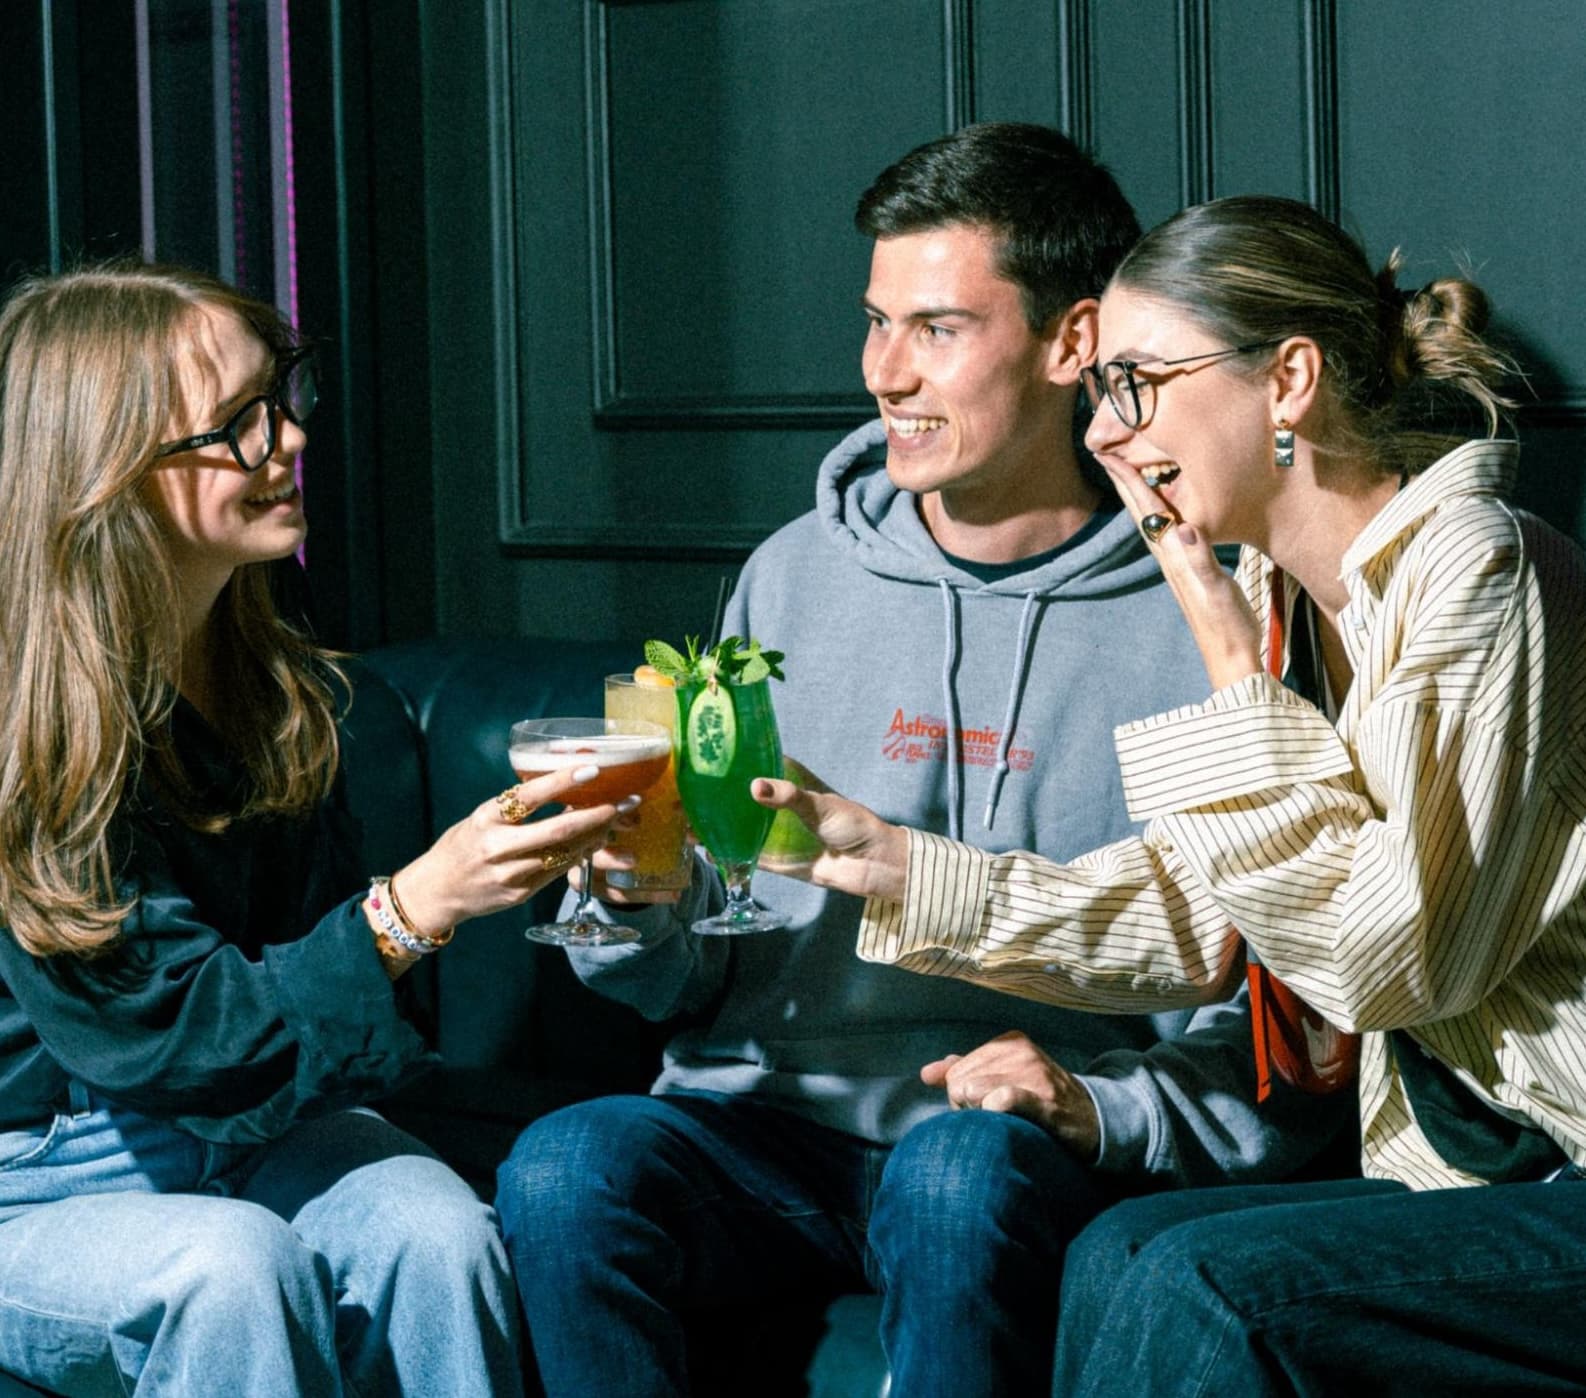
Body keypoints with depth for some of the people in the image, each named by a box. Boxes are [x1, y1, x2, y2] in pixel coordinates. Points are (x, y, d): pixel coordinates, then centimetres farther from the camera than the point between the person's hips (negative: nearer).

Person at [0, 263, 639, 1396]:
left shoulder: (281, 686, 3)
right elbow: (165, 1036, -22)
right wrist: (417, 907, -30)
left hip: (250, 1125, 6)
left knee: (436, 1228, -24)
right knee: (232, 1266, -35)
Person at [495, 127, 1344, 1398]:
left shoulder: (1191, 627, 2)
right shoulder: (795, 579, 14)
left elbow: (1270, 1040, 2)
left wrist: (1103, 1109, -16)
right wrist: (638, 909, -6)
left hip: (1017, 1151, -3)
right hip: (771, 1117, 3)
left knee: (961, 1173, -38)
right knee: (565, 1168, -29)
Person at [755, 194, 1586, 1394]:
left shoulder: (1475, 569, -16)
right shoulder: (1274, 598, 10)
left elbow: (1388, 956, -20)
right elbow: (1196, 924, 12)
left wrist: (1234, 667, -15)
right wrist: (896, 866, 6)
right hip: (1469, 1171, 7)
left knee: (1210, 1284, -23)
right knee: (1126, 1254, -12)